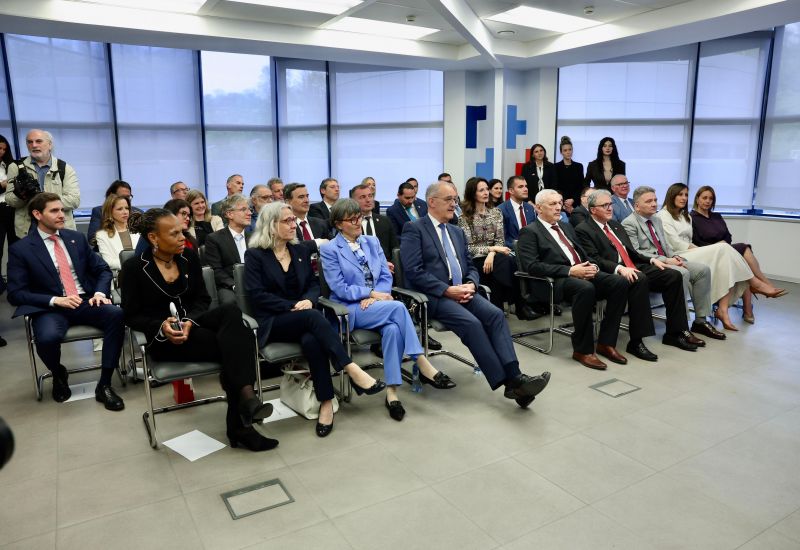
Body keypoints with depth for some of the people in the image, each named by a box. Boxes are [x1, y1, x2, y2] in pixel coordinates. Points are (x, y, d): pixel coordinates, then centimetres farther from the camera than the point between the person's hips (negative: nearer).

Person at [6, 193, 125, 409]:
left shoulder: (76, 237, 12)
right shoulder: (20, 249, 1)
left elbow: (103, 269, 14)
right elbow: (16, 293, -4)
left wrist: (100, 292, -7)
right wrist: (55, 300, -17)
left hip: (86, 302, 3)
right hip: (50, 309, -3)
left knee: (118, 315, -29)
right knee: (48, 337, -36)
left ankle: (104, 384, -18)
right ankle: (59, 375, 4)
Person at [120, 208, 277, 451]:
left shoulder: (189, 256, 5)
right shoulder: (134, 267, -6)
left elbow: (203, 298, 6)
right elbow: (131, 315, -3)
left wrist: (189, 321, -15)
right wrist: (162, 326, -21)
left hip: (193, 324, 4)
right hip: (163, 340, -4)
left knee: (231, 310, -32)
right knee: (238, 340, -28)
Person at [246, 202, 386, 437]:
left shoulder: (301, 251, 15)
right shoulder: (255, 255, 0)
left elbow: (314, 283, 13)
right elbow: (257, 295, -9)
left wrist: (308, 300, -11)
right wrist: (293, 306, -17)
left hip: (303, 316, 4)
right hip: (272, 322, -3)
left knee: (311, 340, -34)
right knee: (313, 317, -35)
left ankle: (326, 402, -31)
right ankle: (352, 370, -37)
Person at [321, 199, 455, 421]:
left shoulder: (372, 242, 14)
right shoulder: (329, 250, -1)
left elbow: (386, 275, 9)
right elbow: (339, 289, -9)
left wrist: (375, 296, -11)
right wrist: (372, 293, -15)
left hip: (377, 304, 4)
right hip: (351, 309, -4)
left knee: (393, 328, -32)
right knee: (398, 307, -31)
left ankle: (392, 391, -28)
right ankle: (423, 366, -27)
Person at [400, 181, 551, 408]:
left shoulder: (457, 231, 22)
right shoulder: (414, 229, -1)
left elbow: (470, 267, 21)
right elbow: (413, 272, -11)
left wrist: (470, 285, -3)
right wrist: (447, 290, -18)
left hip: (462, 291, 6)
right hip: (434, 296, -6)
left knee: (495, 314, -21)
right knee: (471, 323, -29)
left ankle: (513, 376, -28)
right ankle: (505, 381, -24)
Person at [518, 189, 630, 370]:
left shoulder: (566, 226, 25)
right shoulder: (529, 232, 1)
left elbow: (583, 253, 26)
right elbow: (531, 266, -13)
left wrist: (592, 266, 1)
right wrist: (570, 270, -19)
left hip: (583, 273, 8)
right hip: (555, 281, -7)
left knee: (620, 283, -16)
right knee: (586, 288, -36)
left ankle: (606, 343, -8)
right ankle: (582, 350, -22)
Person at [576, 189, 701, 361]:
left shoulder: (615, 225, 24)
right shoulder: (583, 230, -2)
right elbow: (594, 260, -14)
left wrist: (651, 260, 7)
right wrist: (620, 268, -26)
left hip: (634, 269, 8)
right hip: (612, 275, -8)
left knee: (673, 276, -8)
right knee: (640, 280, -36)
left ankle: (675, 332, -1)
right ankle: (636, 341, -31)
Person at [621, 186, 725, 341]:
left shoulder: (656, 219, 20)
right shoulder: (629, 223, -8)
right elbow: (635, 253, -17)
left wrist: (674, 257, 1)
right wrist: (665, 260, -20)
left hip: (665, 260, 9)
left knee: (703, 270, -7)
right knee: (682, 273, -31)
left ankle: (701, 321, -2)